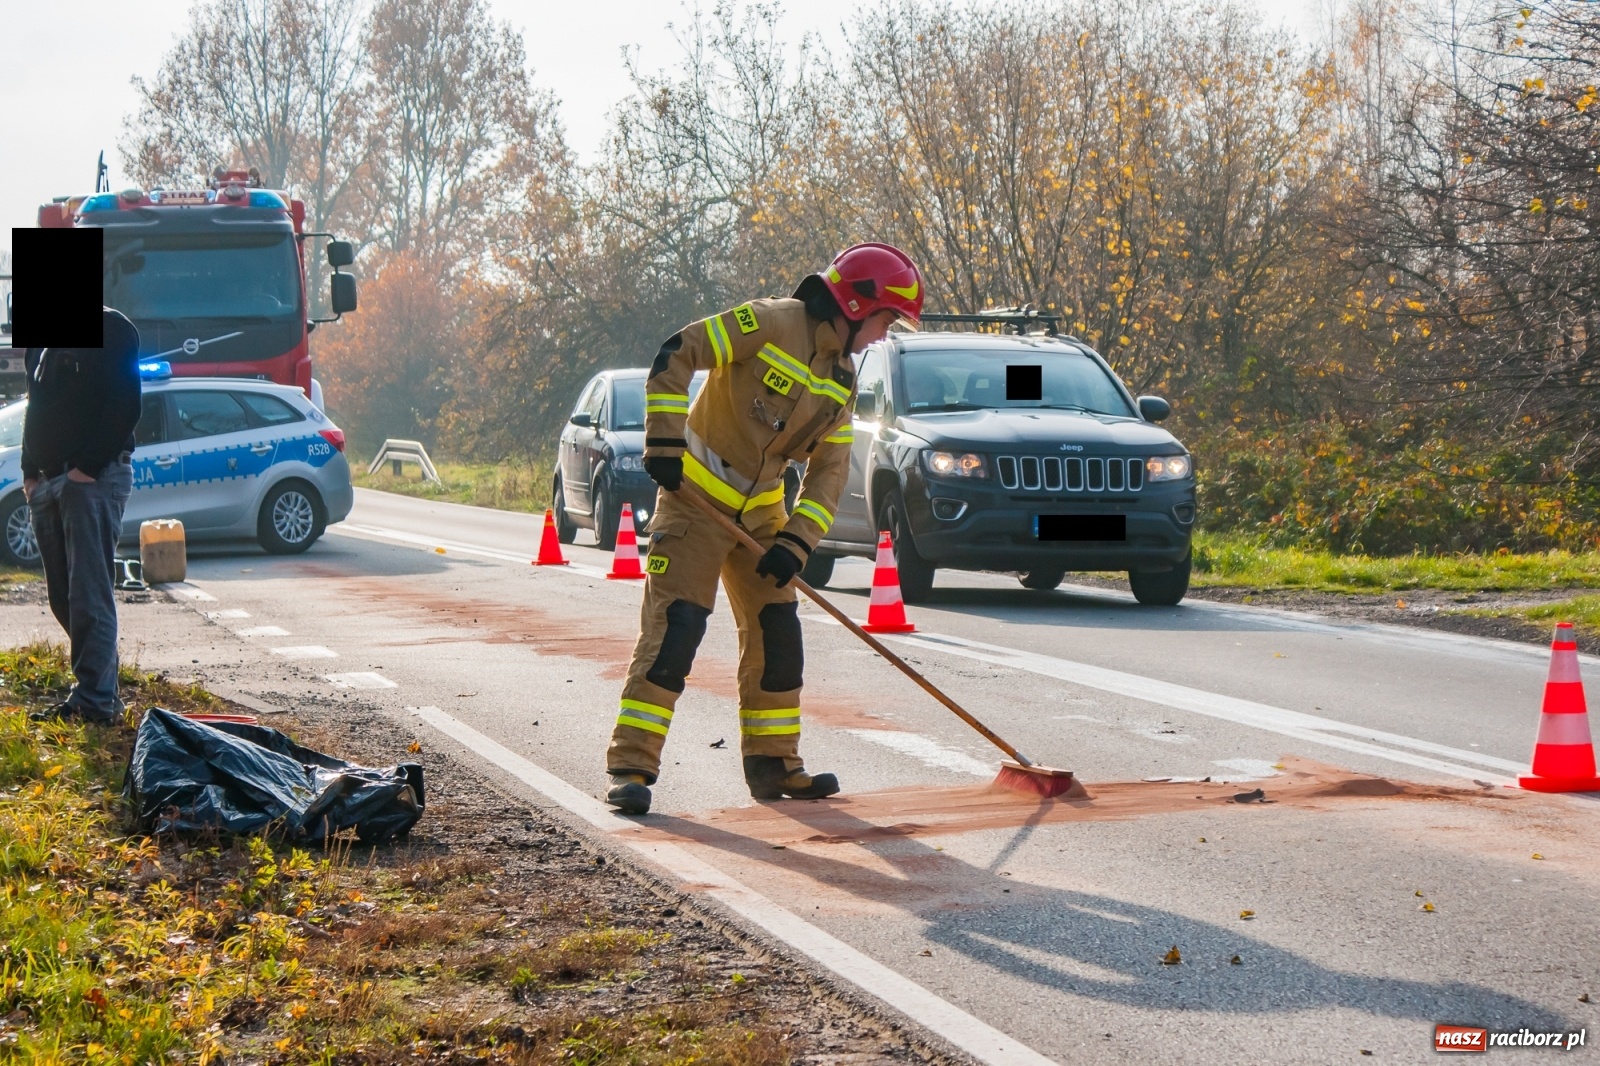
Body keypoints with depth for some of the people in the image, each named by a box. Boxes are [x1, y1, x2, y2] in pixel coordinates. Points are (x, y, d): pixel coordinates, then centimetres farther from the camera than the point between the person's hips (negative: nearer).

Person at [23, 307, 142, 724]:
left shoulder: (111, 329, -4)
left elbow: (125, 408, -13)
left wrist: (87, 468, -18)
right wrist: (30, 473, 12)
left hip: (92, 479, -8)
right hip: (46, 483, 8)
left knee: (89, 595, -11)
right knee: (64, 598, 7)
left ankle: (94, 701, -12)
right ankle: (100, 690, 13)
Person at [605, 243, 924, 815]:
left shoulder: (843, 381, 8)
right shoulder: (771, 323, -15)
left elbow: (828, 471, 5)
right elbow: (675, 356, -19)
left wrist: (796, 543, -8)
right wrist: (665, 442, -23)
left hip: (761, 510, 8)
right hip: (696, 496, -8)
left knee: (777, 634, 8)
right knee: (675, 628, -14)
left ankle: (772, 763, 21)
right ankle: (631, 764, -12)